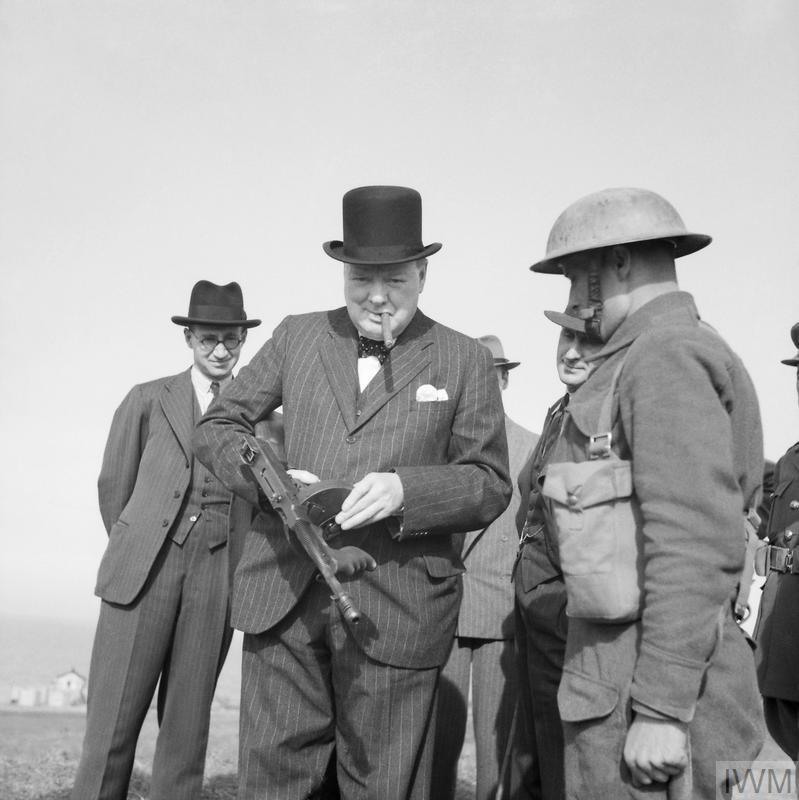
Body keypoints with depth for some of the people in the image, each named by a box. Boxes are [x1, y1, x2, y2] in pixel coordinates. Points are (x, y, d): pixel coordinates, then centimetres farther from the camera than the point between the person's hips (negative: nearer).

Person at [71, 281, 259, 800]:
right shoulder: (147, 400, 11)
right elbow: (114, 485, 15)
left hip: (219, 577, 1)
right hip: (144, 571, -1)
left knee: (188, 725, 4)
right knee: (112, 723, -4)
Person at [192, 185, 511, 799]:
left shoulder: (465, 362, 5)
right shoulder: (297, 338, 12)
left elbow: (490, 486, 2)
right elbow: (217, 428, 12)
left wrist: (405, 489, -17)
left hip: (395, 609, -2)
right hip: (283, 593, 2)